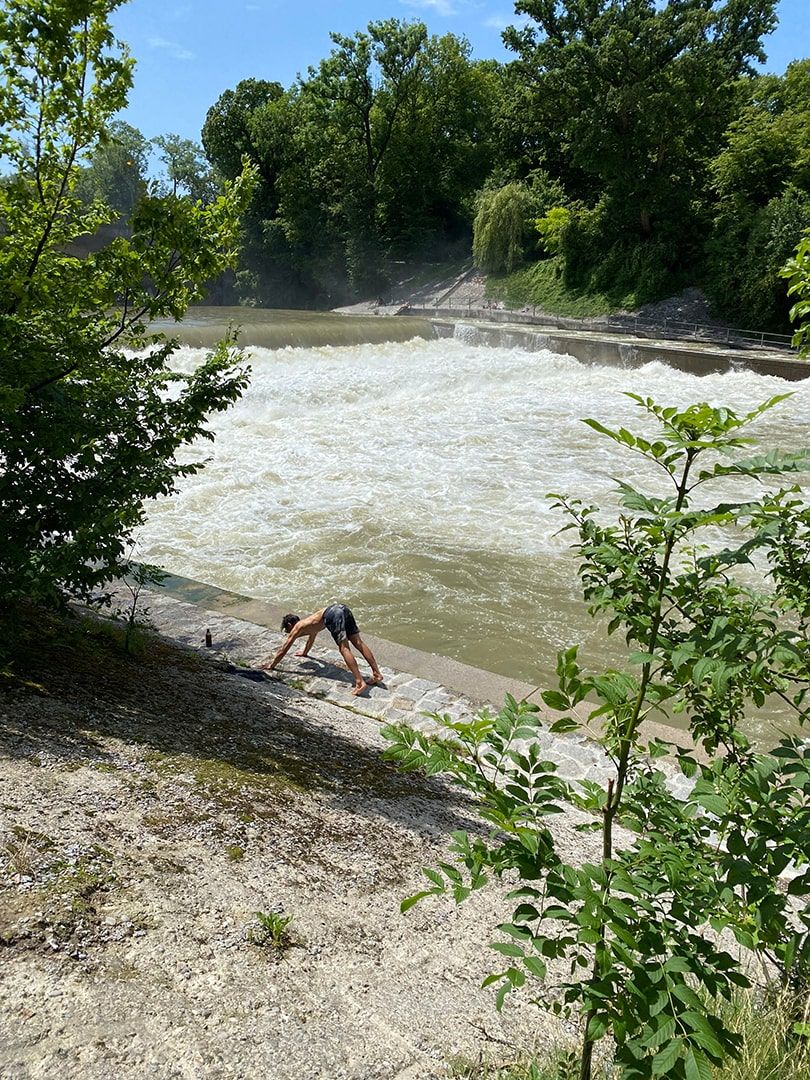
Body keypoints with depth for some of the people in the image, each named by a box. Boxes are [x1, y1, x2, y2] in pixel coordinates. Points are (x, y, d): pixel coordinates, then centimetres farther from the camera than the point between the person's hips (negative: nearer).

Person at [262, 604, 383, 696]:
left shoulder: (296, 629, 18)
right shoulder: (307, 624, 39)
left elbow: (283, 650, 23)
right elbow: (311, 637, 60)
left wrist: (271, 665, 34)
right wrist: (304, 652, 77)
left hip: (332, 614, -8)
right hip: (343, 609, 8)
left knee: (344, 648, -13)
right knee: (358, 642, 5)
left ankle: (360, 682, -23)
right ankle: (377, 674, 1)